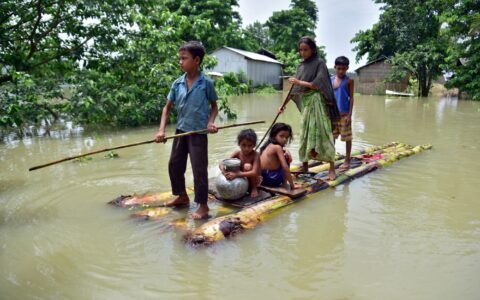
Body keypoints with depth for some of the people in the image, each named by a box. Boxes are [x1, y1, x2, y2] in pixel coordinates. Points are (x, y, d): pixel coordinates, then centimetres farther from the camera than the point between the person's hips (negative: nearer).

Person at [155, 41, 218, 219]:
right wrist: (161, 130, -6)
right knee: (174, 165, 14)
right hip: (180, 131, 5)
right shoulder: (177, 83, 0)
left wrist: (210, 122, -15)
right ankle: (182, 196, 35)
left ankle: (203, 205, 14)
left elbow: (214, 106, 3)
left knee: (199, 169, 0)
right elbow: (167, 107, 5)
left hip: (199, 133, -5)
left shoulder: (206, 83, -10)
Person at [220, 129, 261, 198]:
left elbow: (254, 173, -36)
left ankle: (254, 189, -10)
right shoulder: (237, 153, -12)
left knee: (247, 166, -30)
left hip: (253, 180, -3)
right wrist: (224, 172, -41)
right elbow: (222, 164, -18)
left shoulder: (255, 155, -24)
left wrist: (237, 174, -46)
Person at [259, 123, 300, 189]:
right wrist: (292, 185, -15)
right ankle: (284, 183, 10)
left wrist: (286, 155, 11)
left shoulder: (269, 145, 11)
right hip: (272, 179, -8)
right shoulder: (278, 147, -14)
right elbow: (285, 167, -19)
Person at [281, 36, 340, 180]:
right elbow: (295, 88, 13)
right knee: (305, 134, 7)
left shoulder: (319, 63, -4)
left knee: (321, 133, -8)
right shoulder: (301, 66, 12)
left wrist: (299, 82, -15)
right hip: (305, 103, 6)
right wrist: (284, 104, 9)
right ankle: (305, 165, 17)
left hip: (317, 102, -6)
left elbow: (318, 85, -14)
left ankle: (332, 168, -2)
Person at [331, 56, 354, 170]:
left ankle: (347, 161, 13)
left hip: (344, 114, -4)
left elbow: (351, 98, -5)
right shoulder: (331, 80, 7)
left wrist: (349, 114, -12)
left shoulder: (349, 81, -4)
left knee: (347, 137, 3)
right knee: (331, 136, 10)